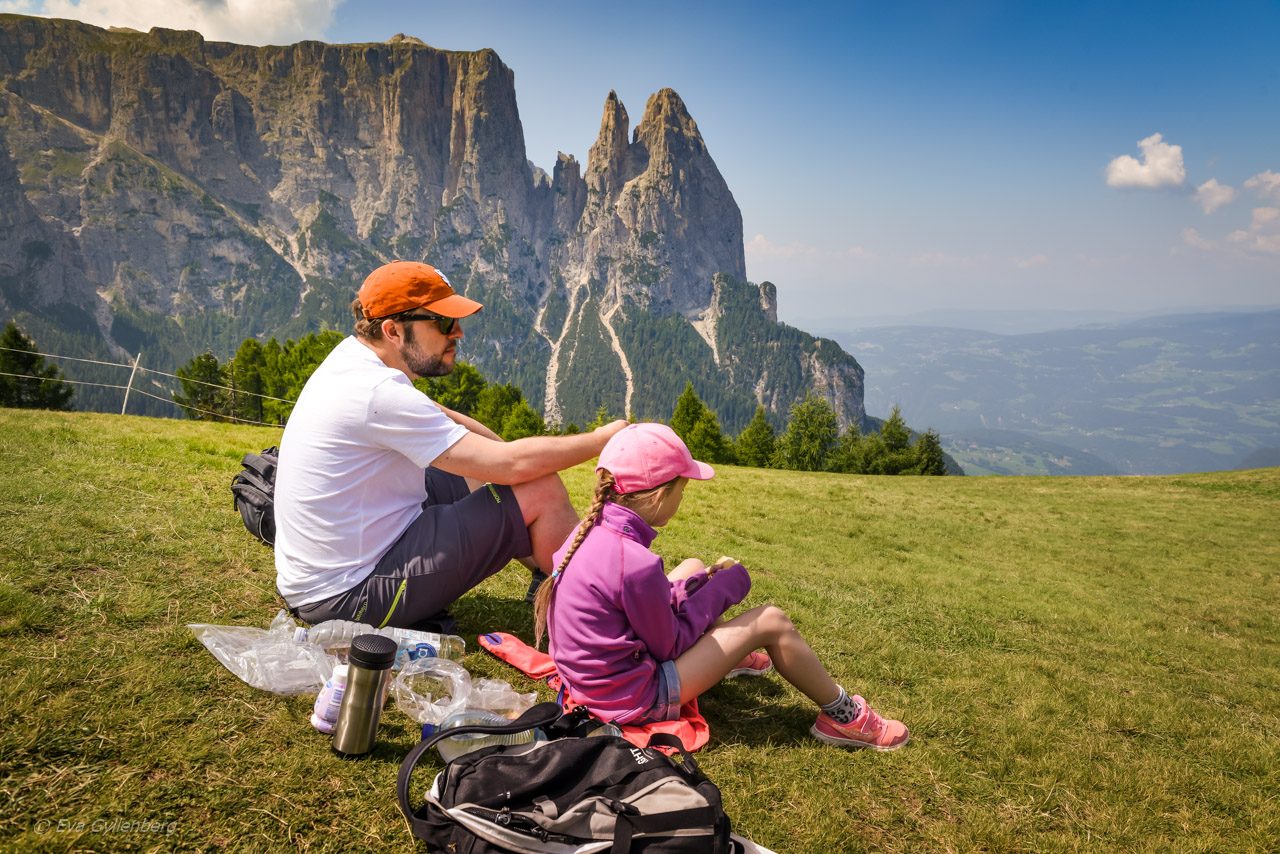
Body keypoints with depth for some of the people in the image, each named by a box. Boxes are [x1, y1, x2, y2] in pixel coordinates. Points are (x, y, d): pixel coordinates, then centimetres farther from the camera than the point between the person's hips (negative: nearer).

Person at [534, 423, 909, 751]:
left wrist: (705, 583, 1)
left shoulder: (593, 531, -5)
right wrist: (723, 588, -7)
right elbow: (670, 645, -17)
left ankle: (729, 653, 40)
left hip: (599, 671, 9)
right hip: (633, 699, -9)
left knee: (693, 569, 18)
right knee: (770, 622, -4)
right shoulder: (635, 563, -32)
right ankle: (843, 716, 16)